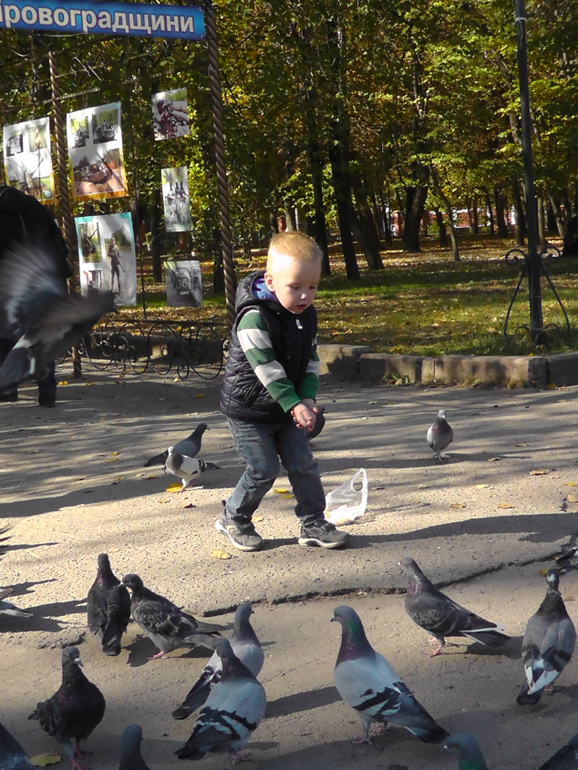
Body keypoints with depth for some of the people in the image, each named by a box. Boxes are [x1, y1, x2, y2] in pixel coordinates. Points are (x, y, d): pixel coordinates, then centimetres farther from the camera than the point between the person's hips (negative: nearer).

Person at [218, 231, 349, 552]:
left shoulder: (307, 316, 0)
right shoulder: (254, 318, -24)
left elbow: (311, 360, 5)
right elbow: (266, 368, -27)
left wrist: (308, 399, -10)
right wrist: (294, 405, -29)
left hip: (288, 409, 6)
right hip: (249, 409, -6)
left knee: (303, 464, 4)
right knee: (264, 470, -3)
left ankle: (313, 523, 15)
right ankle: (234, 518, 18)